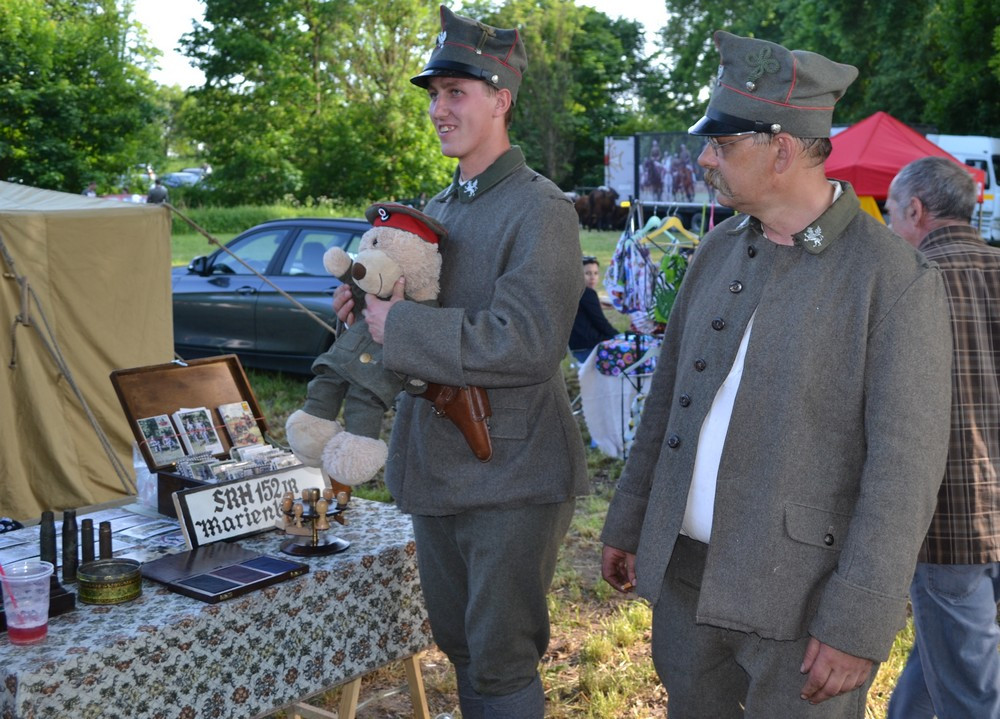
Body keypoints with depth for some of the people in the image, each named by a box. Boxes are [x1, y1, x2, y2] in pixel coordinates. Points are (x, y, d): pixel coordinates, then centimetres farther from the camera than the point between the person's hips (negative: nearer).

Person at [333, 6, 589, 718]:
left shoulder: (541, 211, -15)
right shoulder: (438, 207, 12)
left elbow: (524, 344, -26)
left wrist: (398, 326, -21)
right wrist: (372, 304, 0)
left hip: (512, 474, -8)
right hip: (436, 466, 8)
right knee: (458, 642, 21)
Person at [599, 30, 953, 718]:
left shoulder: (898, 278, -14)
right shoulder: (718, 251, 6)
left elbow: (905, 466, -16)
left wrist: (858, 625, -18)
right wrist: (628, 523, 15)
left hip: (801, 593, -6)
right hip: (686, 572, 6)